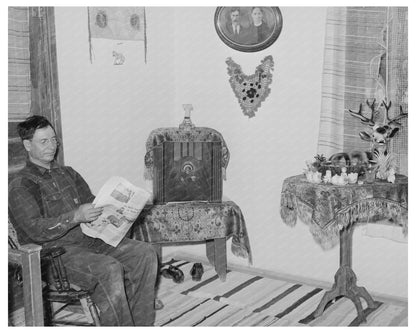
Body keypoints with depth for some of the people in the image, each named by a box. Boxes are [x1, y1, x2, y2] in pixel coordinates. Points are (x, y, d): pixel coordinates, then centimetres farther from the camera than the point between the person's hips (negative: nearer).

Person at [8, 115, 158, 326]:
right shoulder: (20, 186, -2)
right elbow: (35, 230, -15)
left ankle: (141, 324, -9)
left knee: (145, 253, -12)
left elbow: (91, 204, 23)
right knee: (110, 269, -33)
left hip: (89, 240, 7)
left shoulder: (68, 174, 21)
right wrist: (75, 216, -26)